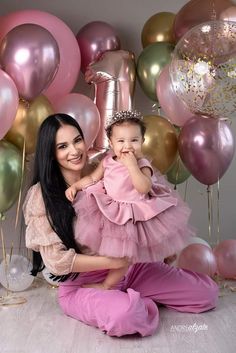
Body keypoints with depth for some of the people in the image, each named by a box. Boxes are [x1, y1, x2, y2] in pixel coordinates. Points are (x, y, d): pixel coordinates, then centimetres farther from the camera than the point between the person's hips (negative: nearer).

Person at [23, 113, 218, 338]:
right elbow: (56, 260, -15)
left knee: (207, 292, 0)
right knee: (125, 314, -38)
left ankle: (133, 298, 14)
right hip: (81, 284, -4)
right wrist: (112, 262, -19)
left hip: (128, 267, 5)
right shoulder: (41, 195, -11)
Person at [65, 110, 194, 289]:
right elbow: (93, 178, 10)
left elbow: (144, 188, -35)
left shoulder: (142, 165, -18)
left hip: (132, 215, -4)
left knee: (123, 254, 1)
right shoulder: (108, 161, -3)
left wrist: (131, 165, -35)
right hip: (110, 211, 4)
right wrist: (75, 186, -2)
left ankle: (107, 284, 17)